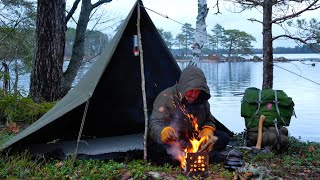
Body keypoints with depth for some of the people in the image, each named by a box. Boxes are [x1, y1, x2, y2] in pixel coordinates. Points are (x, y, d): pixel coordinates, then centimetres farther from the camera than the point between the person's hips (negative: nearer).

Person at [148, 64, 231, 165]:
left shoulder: (201, 100, 1)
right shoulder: (166, 97, -18)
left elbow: (209, 121, 15)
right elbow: (155, 124, -28)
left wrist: (207, 131, -10)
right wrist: (164, 133, -52)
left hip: (193, 141, 6)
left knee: (224, 138, -9)